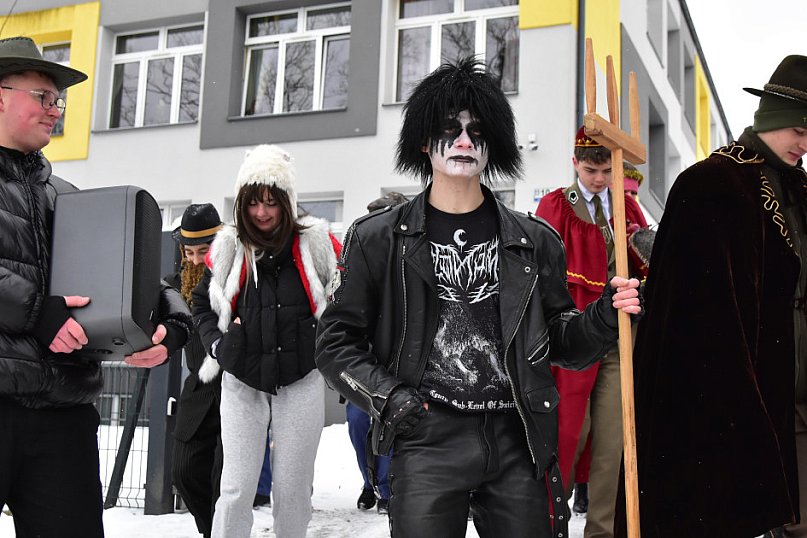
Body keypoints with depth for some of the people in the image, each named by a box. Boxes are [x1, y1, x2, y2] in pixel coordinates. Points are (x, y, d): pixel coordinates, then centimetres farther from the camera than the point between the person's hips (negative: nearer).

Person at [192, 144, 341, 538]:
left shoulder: (316, 243, -2)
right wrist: (216, 344, 7)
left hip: (301, 382, -1)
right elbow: (202, 302, 20)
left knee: (293, 487, 7)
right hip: (242, 383, 1)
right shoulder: (228, 248, 5)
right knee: (236, 489, 0)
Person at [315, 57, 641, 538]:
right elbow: (337, 341, 6)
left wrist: (604, 317, -6)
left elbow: (560, 343, 14)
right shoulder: (379, 238, 4)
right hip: (427, 443, -2)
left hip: (517, 443, 2)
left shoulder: (534, 241, 10)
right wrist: (389, 398, -8)